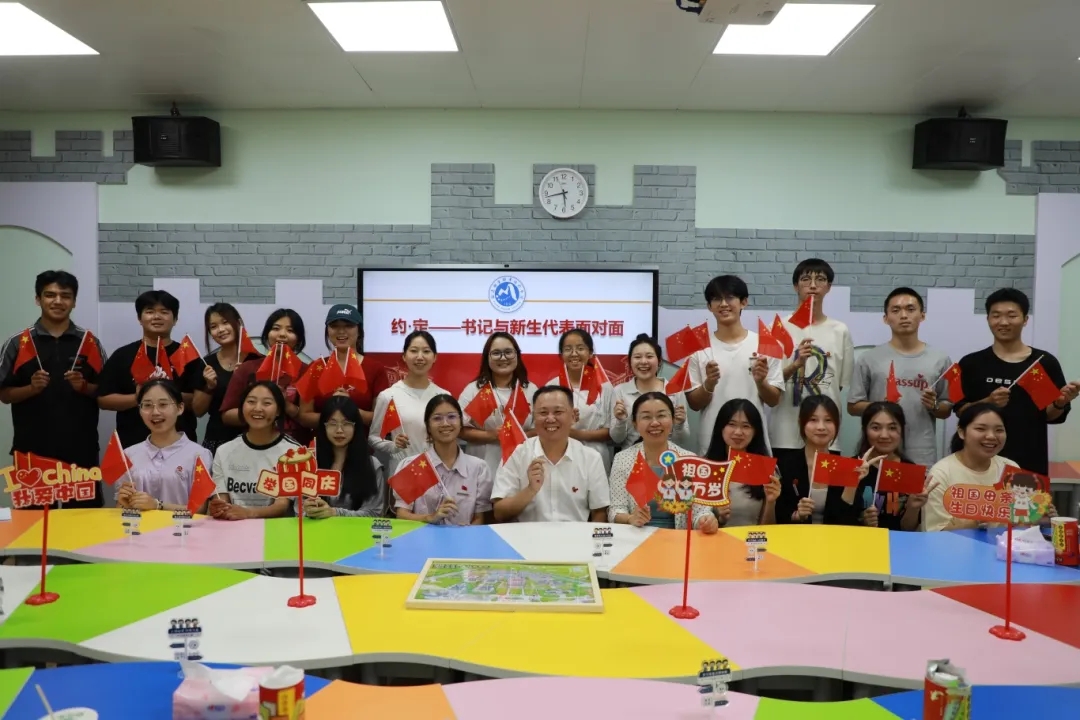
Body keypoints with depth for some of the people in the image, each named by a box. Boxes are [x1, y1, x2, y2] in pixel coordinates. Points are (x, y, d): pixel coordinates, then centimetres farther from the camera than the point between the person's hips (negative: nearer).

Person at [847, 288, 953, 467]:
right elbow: (853, 406, 2)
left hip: (922, 458, 1)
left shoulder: (940, 359, 6)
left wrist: (934, 406, -10)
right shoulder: (869, 359, 1)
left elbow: (947, 410, 11)